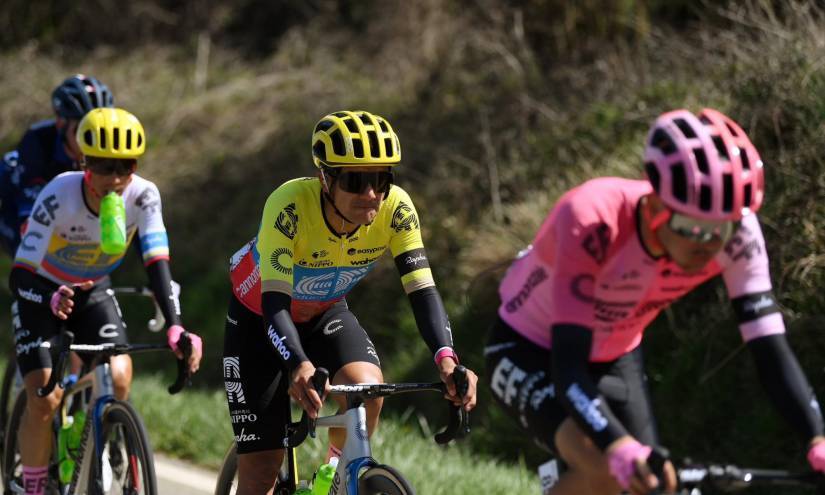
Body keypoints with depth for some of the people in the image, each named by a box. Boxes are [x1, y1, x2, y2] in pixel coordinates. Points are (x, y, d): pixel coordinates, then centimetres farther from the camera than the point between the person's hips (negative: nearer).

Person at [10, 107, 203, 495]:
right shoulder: (59, 195, -33)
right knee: (44, 399, -17)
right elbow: (20, 275, -36)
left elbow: (157, 263, -31)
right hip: (41, 289, -3)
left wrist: (174, 326, -46)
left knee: (118, 382, -18)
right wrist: (52, 301, -58)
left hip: (92, 290, 3)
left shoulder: (143, 196, -25)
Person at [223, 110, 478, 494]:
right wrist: (298, 366, -60)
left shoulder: (395, 209, -27)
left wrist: (446, 358, -48)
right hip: (260, 316, -3)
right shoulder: (291, 205, -37)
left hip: (324, 313, 3)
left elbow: (422, 291, -29)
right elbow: (275, 302, -42)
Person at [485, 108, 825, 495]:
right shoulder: (592, 221, -39)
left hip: (615, 358, 5)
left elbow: (771, 351, -23)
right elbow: (568, 369, -43)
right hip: (529, 353, -5)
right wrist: (622, 448, -60)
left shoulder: (736, 233, -26)